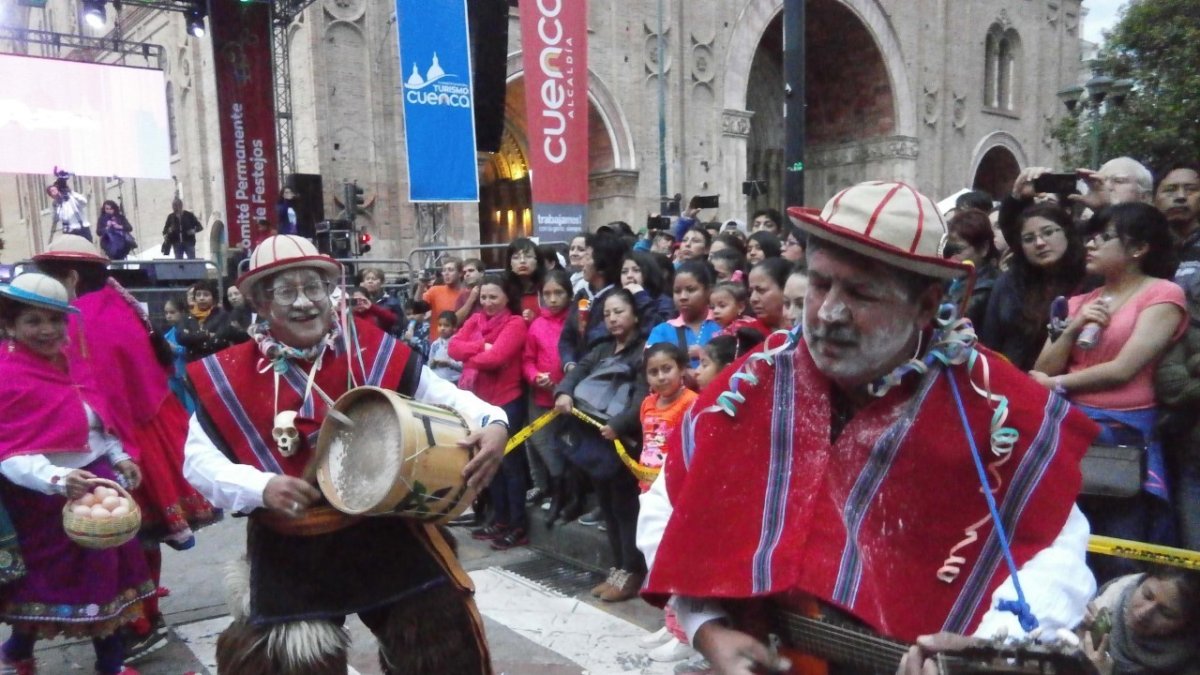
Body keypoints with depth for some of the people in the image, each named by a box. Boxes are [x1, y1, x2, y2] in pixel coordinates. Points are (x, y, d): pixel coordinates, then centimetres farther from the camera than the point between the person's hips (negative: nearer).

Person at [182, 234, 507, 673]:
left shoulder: (370, 349, -7)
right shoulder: (230, 375, -6)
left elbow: (441, 394, -2)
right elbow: (198, 460, -2)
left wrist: (491, 422, -22)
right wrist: (261, 487, -20)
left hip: (385, 530, 0)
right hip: (289, 553, 0)